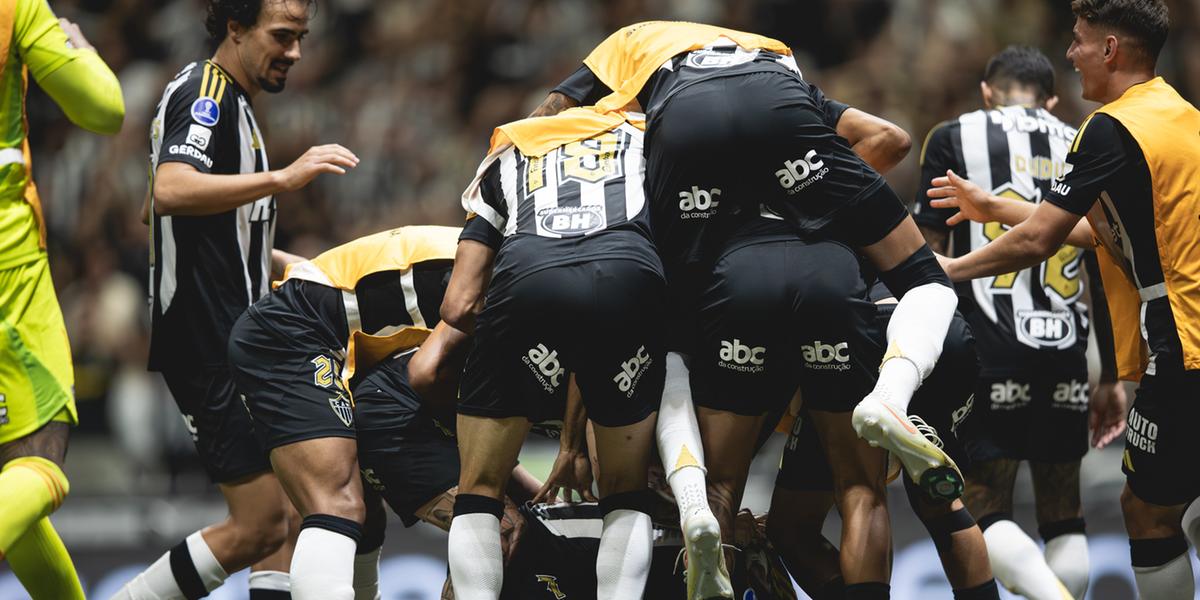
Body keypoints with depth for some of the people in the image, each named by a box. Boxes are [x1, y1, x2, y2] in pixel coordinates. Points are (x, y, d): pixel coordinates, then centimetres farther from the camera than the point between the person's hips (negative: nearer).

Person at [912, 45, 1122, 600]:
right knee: (1062, 513, 11)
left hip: (990, 349, -3)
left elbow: (930, 253, 2)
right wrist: (1113, 375, 23)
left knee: (985, 511, -3)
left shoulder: (954, 139, 6)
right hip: (1066, 353, 3)